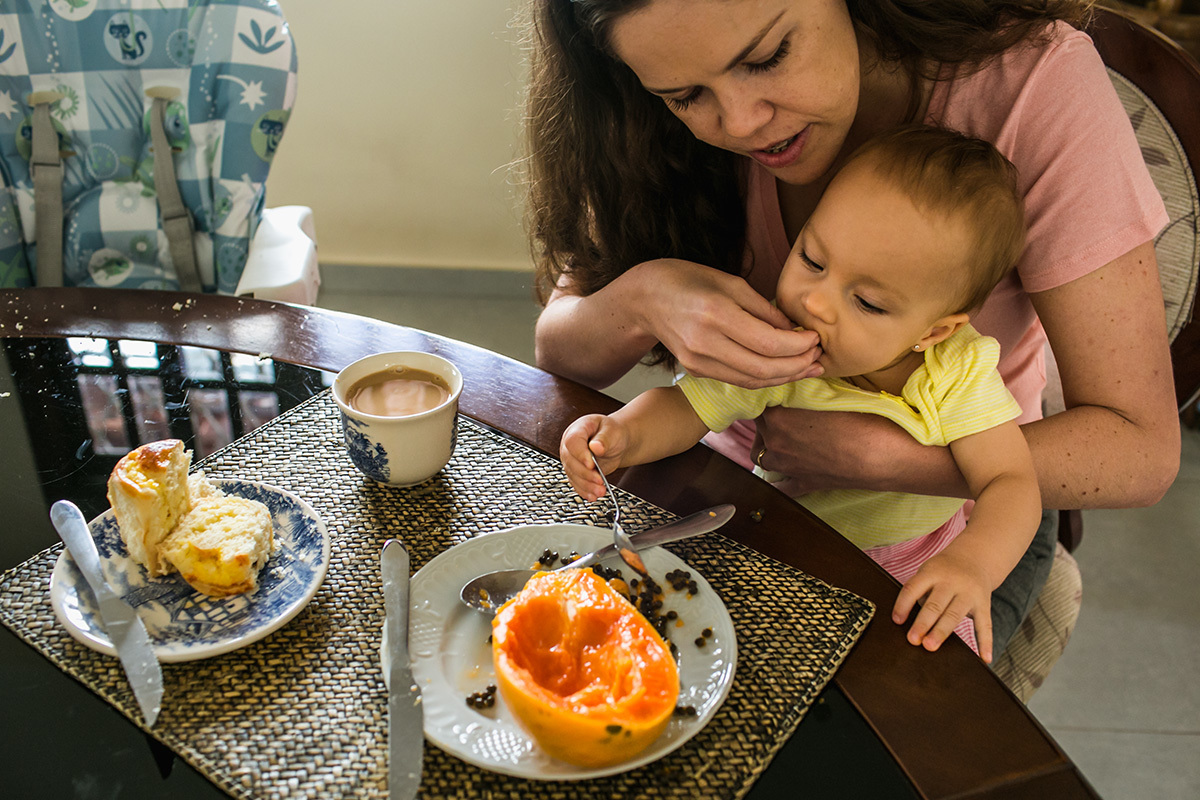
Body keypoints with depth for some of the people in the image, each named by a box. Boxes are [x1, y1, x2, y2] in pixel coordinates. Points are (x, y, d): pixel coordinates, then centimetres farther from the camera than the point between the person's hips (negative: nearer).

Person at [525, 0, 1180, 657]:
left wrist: (878, 457, -33)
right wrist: (639, 300, -33)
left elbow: (1140, 452, -24)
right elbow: (558, 354, -12)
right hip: (744, 477, 3)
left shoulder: (1032, 79, -24)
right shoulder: (704, 117, -15)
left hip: (955, 518, -2)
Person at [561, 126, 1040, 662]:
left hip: (914, 562, 0)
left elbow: (1010, 483, -25)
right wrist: (625, 434, -42)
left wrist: (972, 564, -47)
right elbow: (684, 408, -19)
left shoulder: (958, 375, -24)